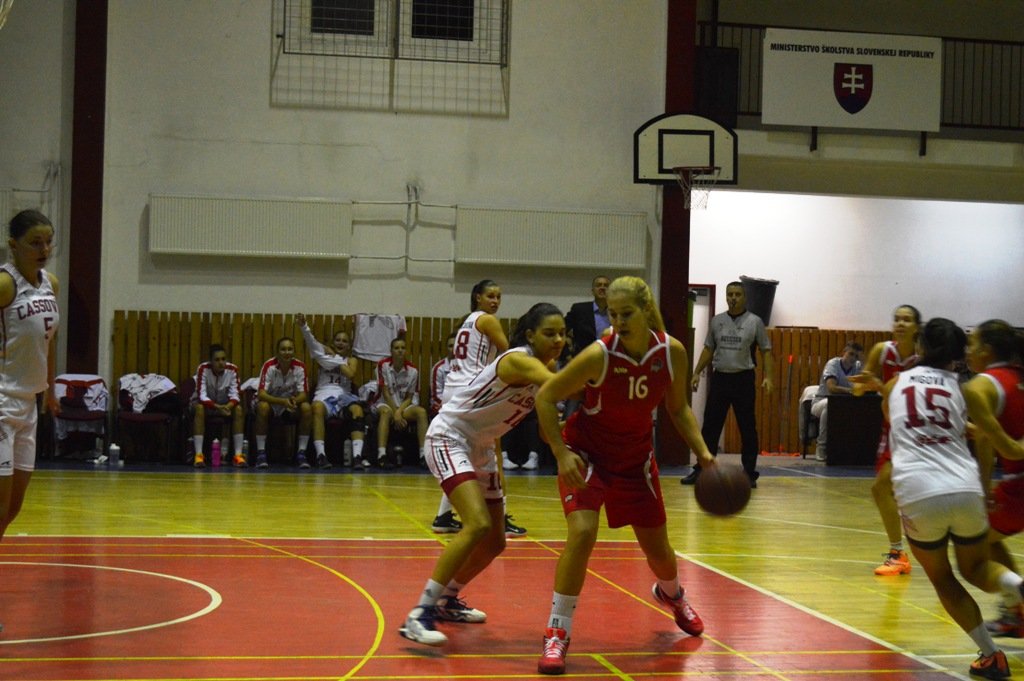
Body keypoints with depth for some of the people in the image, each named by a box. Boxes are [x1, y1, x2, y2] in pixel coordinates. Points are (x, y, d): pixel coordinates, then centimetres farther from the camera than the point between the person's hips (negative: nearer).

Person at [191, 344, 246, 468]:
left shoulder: (232, 369, -17)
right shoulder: (203, 369, -23)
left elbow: (235, 395, -21)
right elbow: (201, 396, -30)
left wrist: (228, 406, -43)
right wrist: (218, 407, -45)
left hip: (225, 405, 2)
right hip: (207, 404, -2)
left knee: (239, 409, -28)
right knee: (199, 408, -35)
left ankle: (238, 455, -28)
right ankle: (199, 454, -36)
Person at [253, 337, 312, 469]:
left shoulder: (300, 366, -14)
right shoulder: (269, 366, -22)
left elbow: (303, 394, -14)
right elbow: (261, 394, -27)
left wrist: (294, 400, -39)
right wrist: (282, 401, -43)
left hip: (290, 402, 3)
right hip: (270, 401, -2)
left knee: (307, 408, -26)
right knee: (262, 407, -36)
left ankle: (301, 453, -17)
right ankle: (261, 452, -27)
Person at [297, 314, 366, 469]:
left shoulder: (352, 360, 20)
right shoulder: (325, 354, 18)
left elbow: (350, 374, -4)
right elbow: (311, 342, -1)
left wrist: (336, 361, 0)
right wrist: (303, 326, -19)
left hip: (343, 394, 1)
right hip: (324, 393, -1)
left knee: (357, 410, -34)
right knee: (317, 407, -38)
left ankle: (357, 456, -44)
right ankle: (320, 455, -42)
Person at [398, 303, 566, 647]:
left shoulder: (546, 366, 2)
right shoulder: (519, 360, -25)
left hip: (481, 448, 10)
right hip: (449, 437, -10)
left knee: (494, 542, 13)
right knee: (478, 526, -27)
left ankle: (447, 600, 36)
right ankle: (419, 615, -25)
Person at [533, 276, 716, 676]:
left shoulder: (672, 352, -16)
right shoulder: (598, 356, -27)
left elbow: (677, 408, 1)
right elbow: (545, 397, -19)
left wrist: (702, 451, -11)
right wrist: (561, 453, -26)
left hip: (637, 456, 4)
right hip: (586, 453, -4)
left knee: (657, 548, 12)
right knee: (582, 534, -24)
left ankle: (671, 594, 49)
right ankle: (557, 634, -12)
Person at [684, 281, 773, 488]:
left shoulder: (755, 322, -1)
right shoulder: (717, 321, 8)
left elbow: (766, 351, -1)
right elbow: (708, 349, 14)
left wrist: (768, 377, -12)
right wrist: (697, 372, 7)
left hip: (743, 379, -3)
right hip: (719, 377, 3)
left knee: (747, 429, 1)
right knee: (710, 427, 5)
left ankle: (750, 473, 9)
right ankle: (700, 470, 12)